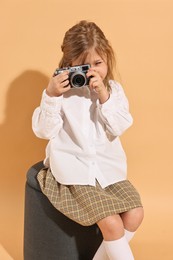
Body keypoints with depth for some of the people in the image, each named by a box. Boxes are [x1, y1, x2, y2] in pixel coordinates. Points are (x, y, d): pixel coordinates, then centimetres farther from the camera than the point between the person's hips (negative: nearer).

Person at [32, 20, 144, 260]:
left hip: (108, 168, 5)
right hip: (74, 171, -4)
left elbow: (119, 127, -8)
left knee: (135, 213, -9)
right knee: (111, 221, -20)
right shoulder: (61, 89, -6)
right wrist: (51, 96, -24)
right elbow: (44, 131, -12)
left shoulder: (114, 89, 4)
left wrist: (104, 96, -20)